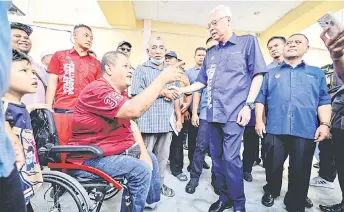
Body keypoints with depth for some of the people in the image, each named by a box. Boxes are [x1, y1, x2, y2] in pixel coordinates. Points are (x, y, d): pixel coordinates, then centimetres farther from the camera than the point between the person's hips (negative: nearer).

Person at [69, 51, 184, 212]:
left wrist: (143, 152, -5)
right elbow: (134, 110, -37)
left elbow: (131, 124, 7)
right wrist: (162, 79, -31)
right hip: (91, 158, -10)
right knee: (142, 169, -23)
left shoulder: (120, 93, 11)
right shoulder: (97, 90, -22)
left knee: (151, 159, 15)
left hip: (117, 150, 10)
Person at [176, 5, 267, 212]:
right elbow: (202, 81, 19)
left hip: (234, 113, -5)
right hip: (212, 114, 6)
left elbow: (258, 75, -1)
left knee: (231, 158, -5)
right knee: (217, 158, 10)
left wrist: (248, 105, -10)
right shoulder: (211, 53, 18)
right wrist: (181, 90, 6)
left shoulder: (247, 42, 5)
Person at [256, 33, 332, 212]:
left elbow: (324, 101, 8)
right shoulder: (271, 74, 15)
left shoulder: (317, 73, 16)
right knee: (273, 167, 11)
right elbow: (261, 98, 8)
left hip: (306, 132, 0)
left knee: (300, 172, 10)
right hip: (275, 130, 0)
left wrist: (324, 124, -5)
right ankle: (271, 192, 37)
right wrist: (259, 120, -2)